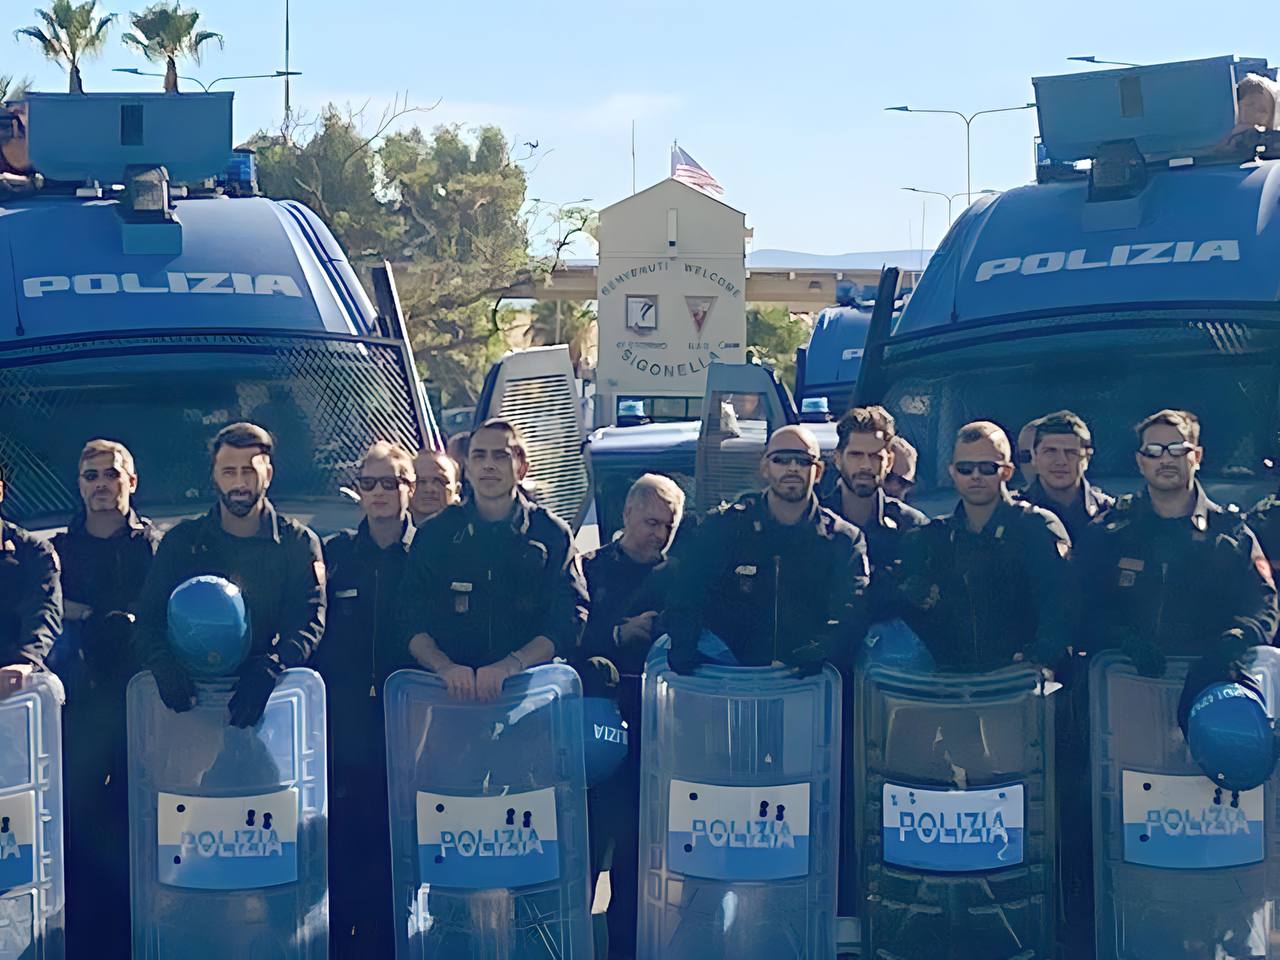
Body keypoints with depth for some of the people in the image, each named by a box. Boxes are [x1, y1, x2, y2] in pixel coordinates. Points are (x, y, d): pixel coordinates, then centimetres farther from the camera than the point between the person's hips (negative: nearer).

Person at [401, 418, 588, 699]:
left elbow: (570, 622, -1)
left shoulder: (552, 533, 9)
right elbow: (411, 623, 5)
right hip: (450, 696, 0)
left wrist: (511, 666, -16)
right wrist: (445, 667, -15)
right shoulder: (435, 533, 13)